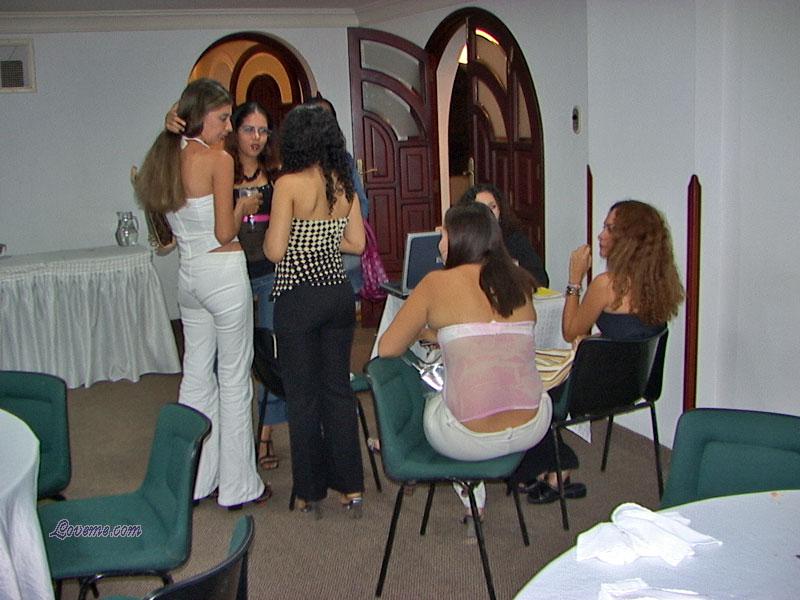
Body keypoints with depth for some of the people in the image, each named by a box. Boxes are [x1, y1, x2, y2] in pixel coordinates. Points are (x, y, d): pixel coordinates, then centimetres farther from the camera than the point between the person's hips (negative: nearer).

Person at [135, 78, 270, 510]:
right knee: (234, 377, 1)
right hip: (223, 272, -7)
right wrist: (244, 207, 4)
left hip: (188, 273, 8)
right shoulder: (217, 158, -12)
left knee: (196, 373, 14)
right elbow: (225, 233, -15)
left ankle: (196, 480, 22)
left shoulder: (166, 157, 9)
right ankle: (237, 486, 11)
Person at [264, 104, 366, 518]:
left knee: (302, 395, 6)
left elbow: (274, 251, -15)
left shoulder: (289, 184, -13)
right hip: (339, 295, 5)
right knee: (339, 389, 13)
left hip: (298, 298, -5)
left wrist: (271, 227, 5)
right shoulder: (345, 184, 3)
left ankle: (311, 493, 17)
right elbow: (356, 243, 7)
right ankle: (351, 488, 18)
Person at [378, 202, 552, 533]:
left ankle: (473, 501, 39)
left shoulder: (436, 284, -6)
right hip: (532, 429, 4)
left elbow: (387, 349, 0)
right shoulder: (520, 282, 7)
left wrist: (420, 329, 20)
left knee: (432, 399, 29)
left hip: (470, 440, -4)